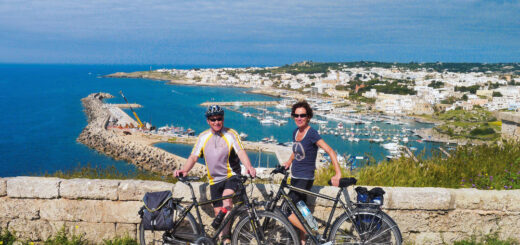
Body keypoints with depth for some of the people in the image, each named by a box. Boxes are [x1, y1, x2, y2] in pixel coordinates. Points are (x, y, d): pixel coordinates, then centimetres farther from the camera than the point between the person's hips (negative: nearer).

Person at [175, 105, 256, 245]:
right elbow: (193, 157, 1)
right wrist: (184, 170, -19)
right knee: (218, 212, 5)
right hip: (214, 180, 4)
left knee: (226, 200, -28)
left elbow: (241, 152, -20)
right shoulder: (203, 137, 4)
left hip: (231, 176, -4)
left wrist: (249, 167, -39)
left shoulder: (231, 134, -6)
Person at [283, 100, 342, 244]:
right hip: (295, 178, 8)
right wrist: (288, 162, 11)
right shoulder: (296, 132, 7)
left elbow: (329, 151, -24)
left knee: (288, 212, -13)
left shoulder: (311, 133, -16)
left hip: (305, 179, -8)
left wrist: (338, 174, -32)